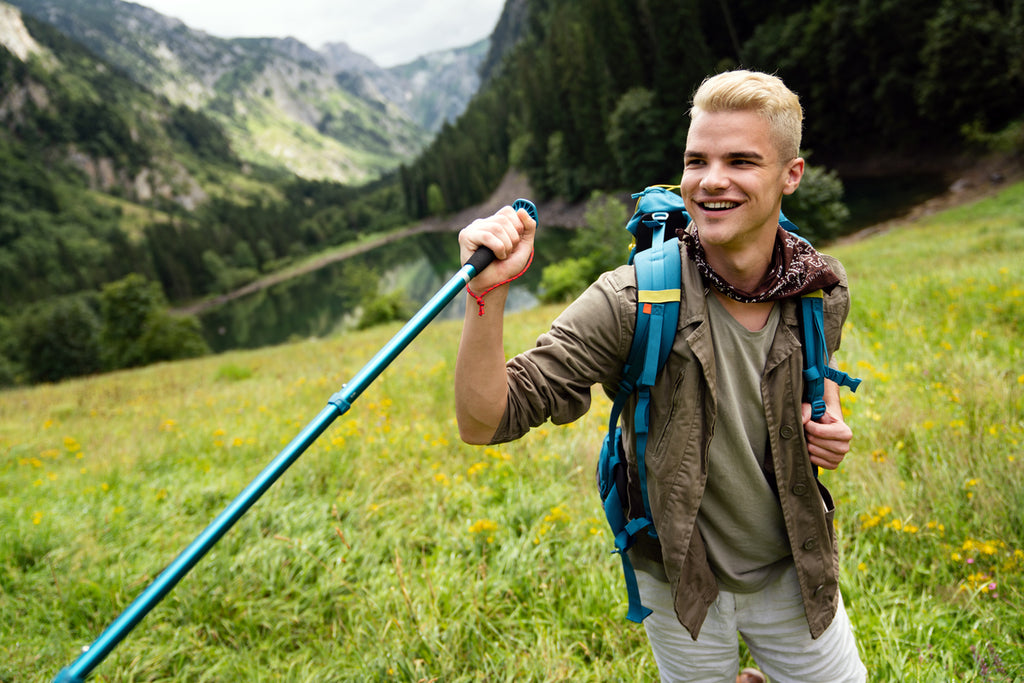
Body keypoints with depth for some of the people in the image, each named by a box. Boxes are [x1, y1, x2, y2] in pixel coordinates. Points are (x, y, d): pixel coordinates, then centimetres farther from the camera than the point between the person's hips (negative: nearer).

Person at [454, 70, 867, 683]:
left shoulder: (823, 290, -13)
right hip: (681, 584, -2)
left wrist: (829, 416, -9)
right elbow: (485, 423, -28)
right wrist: (488, 293, -42)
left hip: (795, 574, 3)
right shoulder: (629, 303, -26)